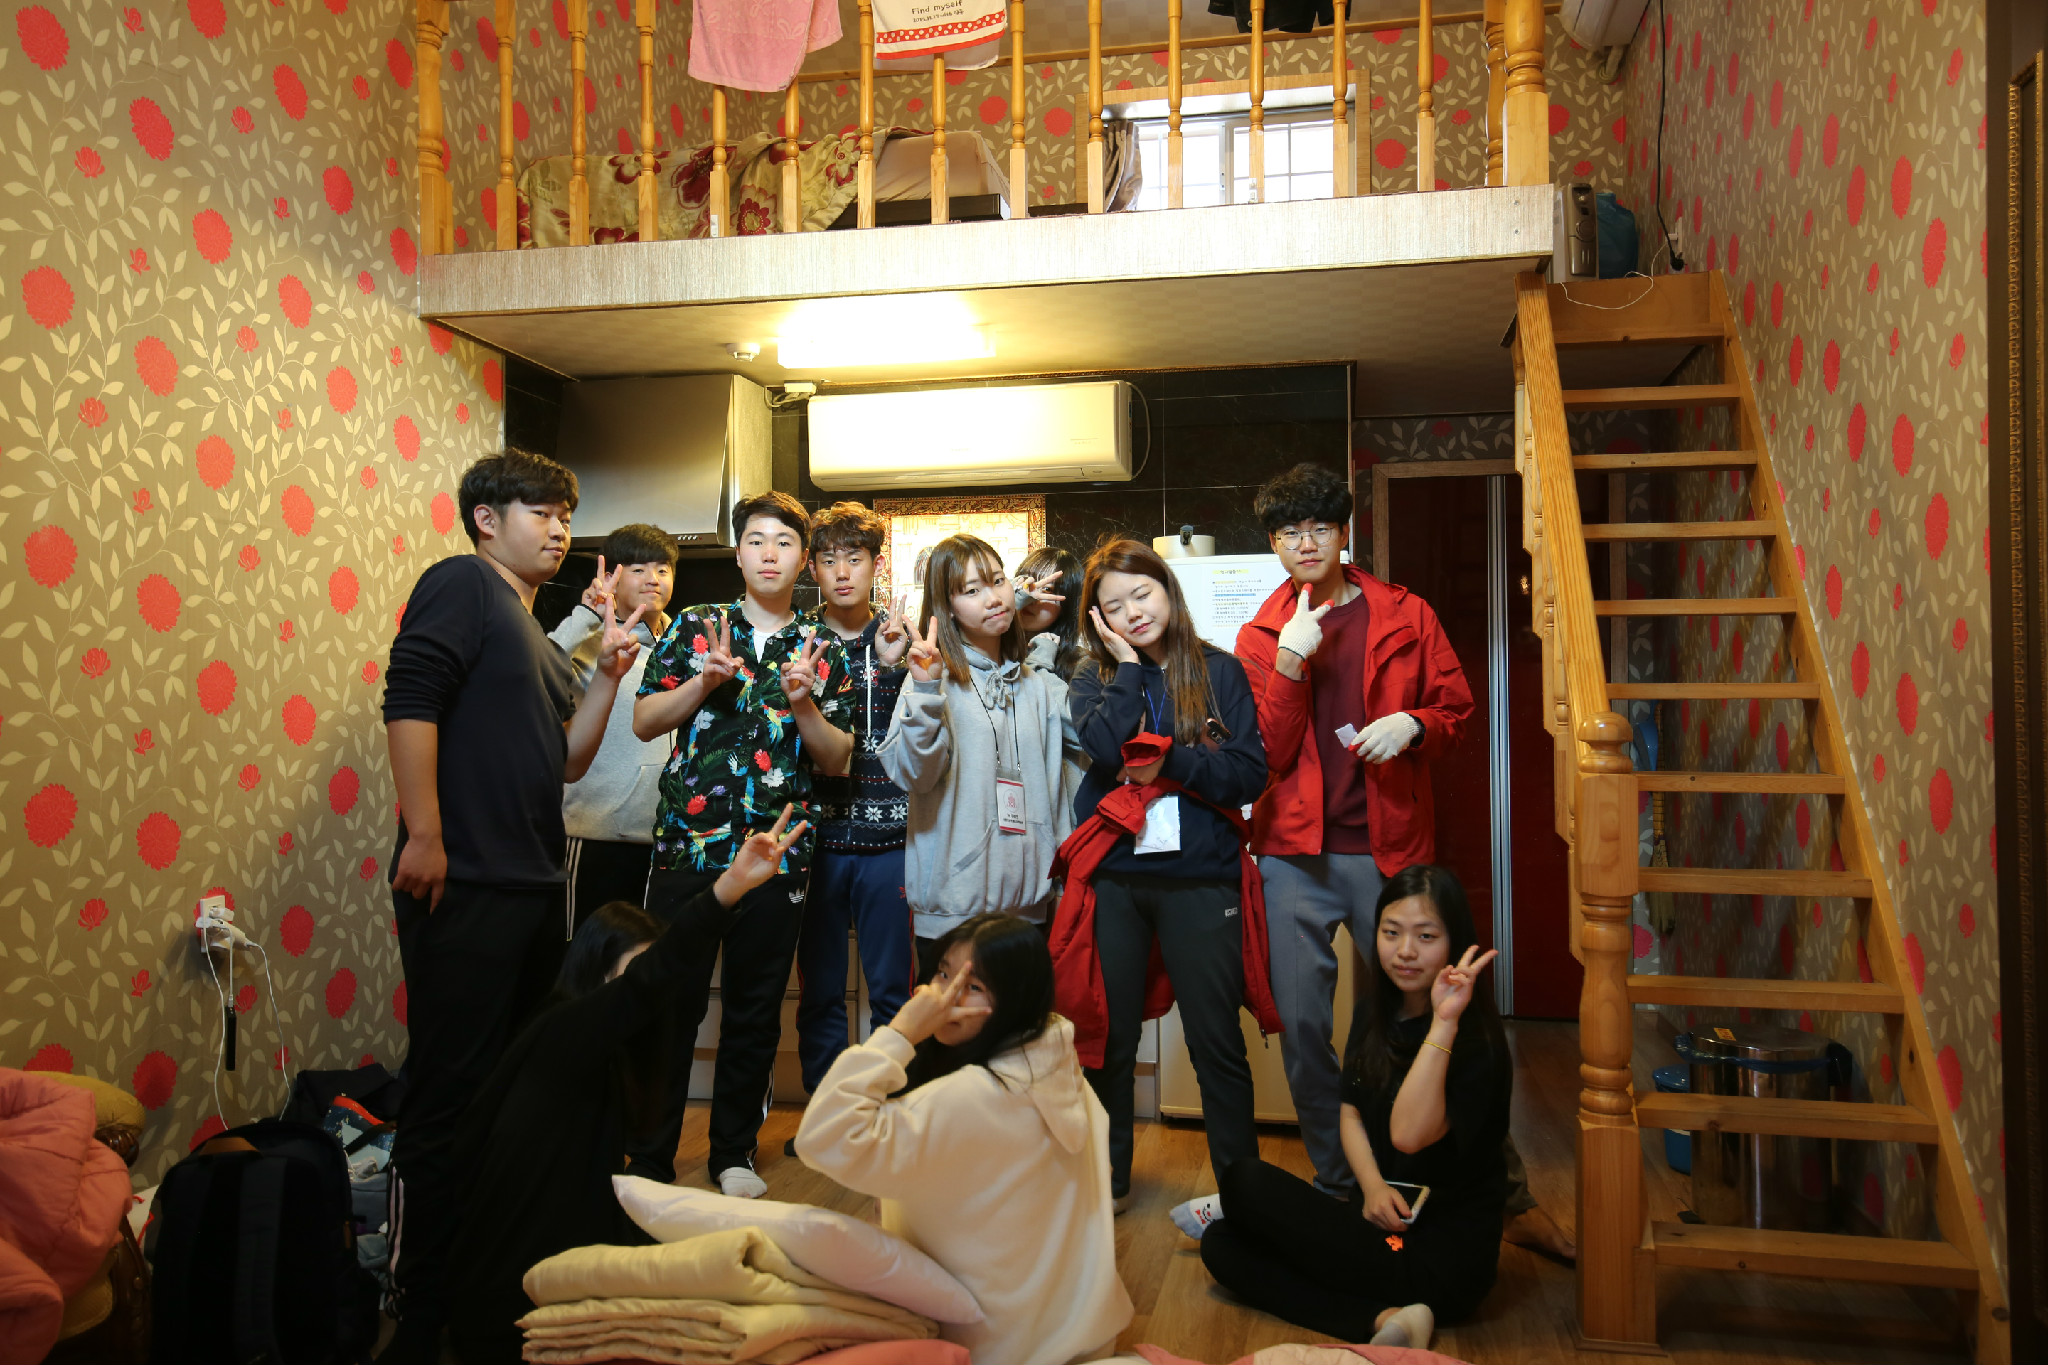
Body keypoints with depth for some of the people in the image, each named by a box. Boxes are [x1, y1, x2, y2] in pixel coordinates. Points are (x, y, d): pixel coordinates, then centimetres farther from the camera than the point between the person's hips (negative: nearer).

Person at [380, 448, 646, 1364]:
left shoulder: (539, 641, 22)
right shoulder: (463, 584, -3)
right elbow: (410, 698, -16)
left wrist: (607, 674, 10)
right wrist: (423, 834, -21)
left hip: (534, 889, 9)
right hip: (464, 887, -9)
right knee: (449, 1098, -4)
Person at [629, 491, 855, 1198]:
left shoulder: (823, 648, 8)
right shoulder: (694, 627, 7)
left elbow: (838, 760, 6)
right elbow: (644, 722, 4)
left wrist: (802, 704, -12)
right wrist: (706, 679, -11)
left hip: (778, 854, 1)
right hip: (687, 845, -1)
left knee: (755, 1011, 9)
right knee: (671, 1002, 2)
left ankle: (734, 1152, 25)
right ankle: (649, 1160, 15)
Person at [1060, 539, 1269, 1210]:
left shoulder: (1219, 671, 5)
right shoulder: (1094, 681, 8)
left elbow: (1250, 772, -4)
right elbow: (1106, 745, -14)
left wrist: (1168, 764, -13)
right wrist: (1128, 662, -6)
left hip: (1199, 877, -1)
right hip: (1113, 877, 2)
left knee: (1217, 1043, 4)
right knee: (1109, 1039, 10)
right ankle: (1106, 1178, 27)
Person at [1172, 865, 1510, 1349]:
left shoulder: (1475, 1038, -17)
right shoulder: (1375, 1013, 6)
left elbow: (1409, 1134, -31)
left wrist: (1443, 1022, -34)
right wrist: (1373, 1186, -10)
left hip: (1444, 1255, -8)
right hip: (1380, 1218, 8)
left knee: (1245, 1180, -18)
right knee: (1221, 1248, -6)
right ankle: (1382, 1320, -15)